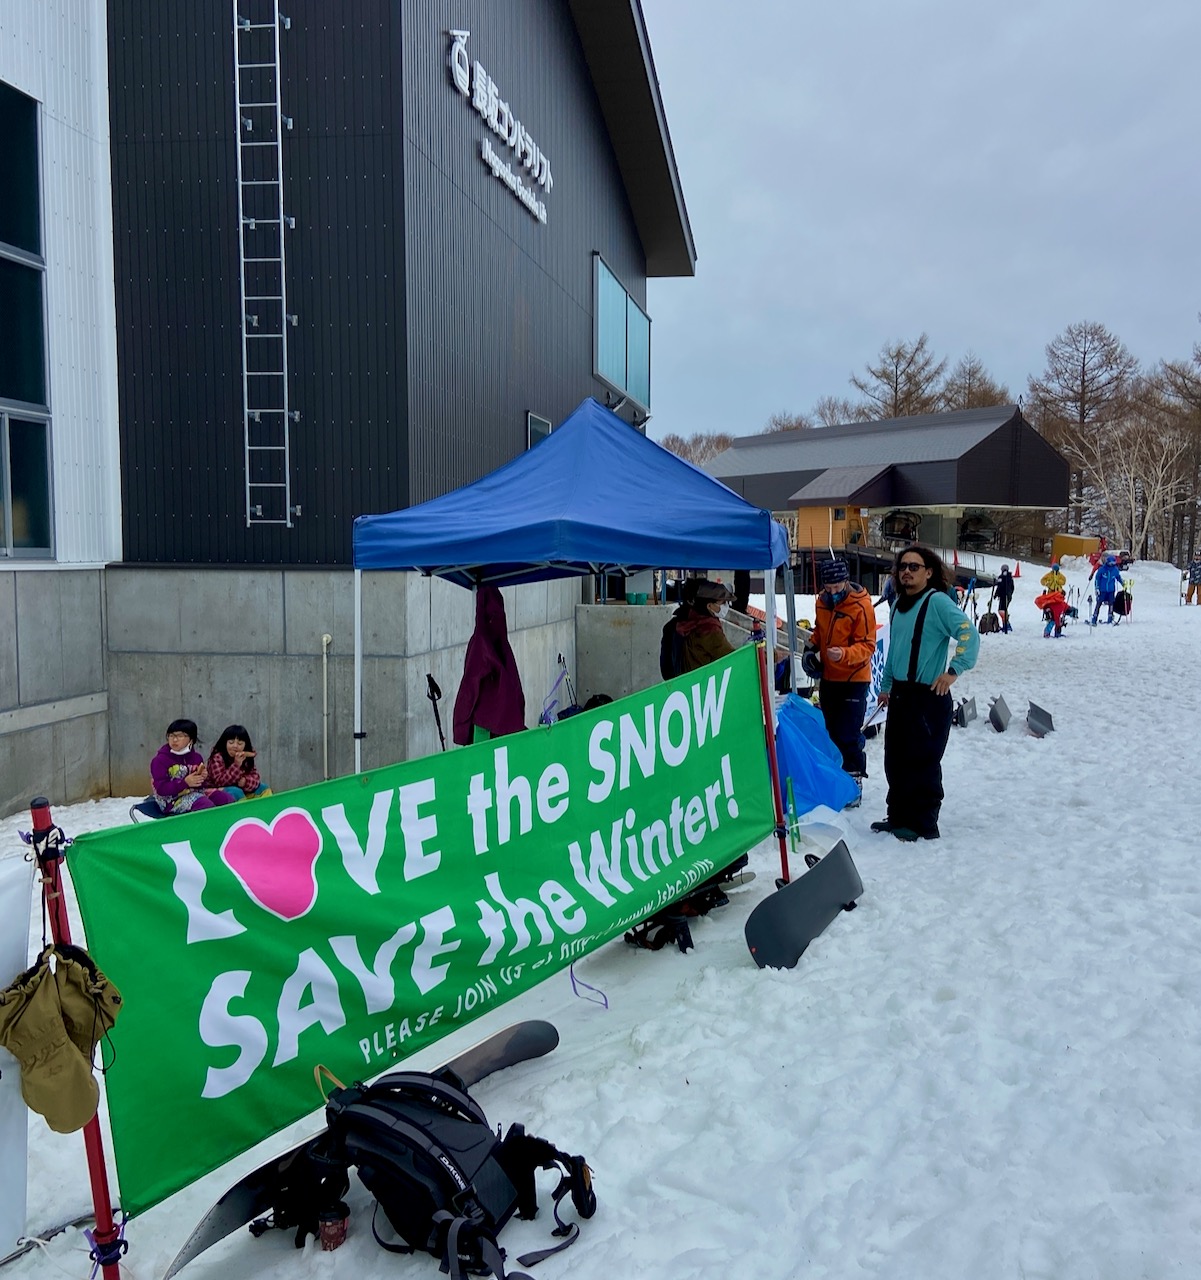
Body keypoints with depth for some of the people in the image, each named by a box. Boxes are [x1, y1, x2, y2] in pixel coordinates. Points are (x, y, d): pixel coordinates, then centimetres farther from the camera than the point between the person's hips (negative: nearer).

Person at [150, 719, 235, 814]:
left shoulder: (196, 757, 7)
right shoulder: (160, 760, -9)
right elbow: (161, 789, -16)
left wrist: (203, 777, -9)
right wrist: (185, 782, -24)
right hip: (173, 800, -6)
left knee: (228, 799, -7)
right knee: (206, 805, -31)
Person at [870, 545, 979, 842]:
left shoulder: (937, 602, -12)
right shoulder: (899, 604, 14)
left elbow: (969, 634, -22)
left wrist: (954, 669, -29)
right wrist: (886, 686, 23)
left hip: (929, 697, -8)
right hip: (899, 694, 8)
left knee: (923, 762, -2)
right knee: (895, 760, 14)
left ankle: (924, 824, 9)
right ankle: (899, 816, 26)